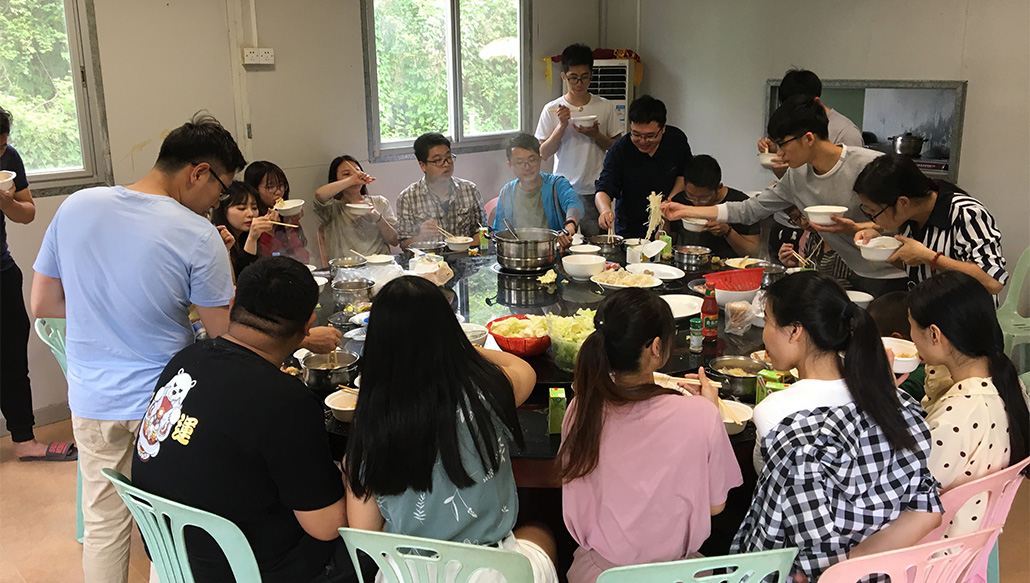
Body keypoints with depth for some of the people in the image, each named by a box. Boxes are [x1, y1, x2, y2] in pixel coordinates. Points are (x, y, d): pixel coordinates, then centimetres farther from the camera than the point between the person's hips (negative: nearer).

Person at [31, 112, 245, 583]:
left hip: (91, 399, 4)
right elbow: (225, 333, -11)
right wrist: (220, 260, 1)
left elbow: (42, 305, 4)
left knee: (103, 524, 20)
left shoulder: (75, 207, -5)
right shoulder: (199, 237, -19)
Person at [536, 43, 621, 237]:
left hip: (596, 192, 1)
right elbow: (544, 153, 1)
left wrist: (596, 135, -10)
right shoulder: (552, 110, 2)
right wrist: (562, 125, -12)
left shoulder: (605, 107, 4)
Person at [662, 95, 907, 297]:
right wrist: (687, 211, 2)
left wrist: (856, 228, -31)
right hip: (859, 278, 6)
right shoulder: (796, 177, 1)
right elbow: (749, 209, 5)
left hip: (896, 279, -5)